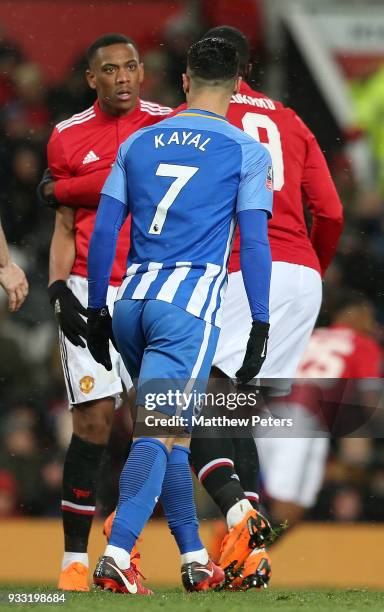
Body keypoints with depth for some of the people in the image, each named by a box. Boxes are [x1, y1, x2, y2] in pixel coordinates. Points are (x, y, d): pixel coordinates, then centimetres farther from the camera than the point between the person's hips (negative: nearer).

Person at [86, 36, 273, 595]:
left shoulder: (138, 144, 14)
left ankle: (196, 561, 21)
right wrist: (260, 326, 0)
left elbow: (103, 232, 13)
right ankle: (116, 557, -23)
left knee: (172, 430, 17)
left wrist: (97, 310, 19)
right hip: (190, 304, -5)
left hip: (132, 301, 5)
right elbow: (254, 242, -3)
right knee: (160, 434, -9)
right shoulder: (246, 151, 3)